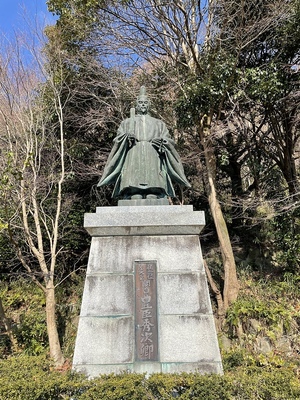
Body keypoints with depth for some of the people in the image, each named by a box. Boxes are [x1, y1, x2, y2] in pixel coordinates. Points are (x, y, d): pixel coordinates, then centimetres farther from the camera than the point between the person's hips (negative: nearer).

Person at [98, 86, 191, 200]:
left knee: (153, 194, -18)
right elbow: (118, 140, 15)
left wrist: (162, 142, -6)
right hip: (133, 158, 0)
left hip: (153, 159, 1)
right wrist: (126, 138, -7)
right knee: (135, 193, -20)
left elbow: (168, 141, 17)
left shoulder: (159, 123, 29)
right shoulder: (127, 122, 27)